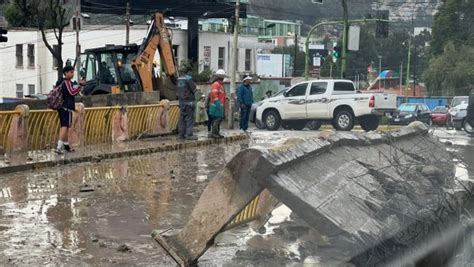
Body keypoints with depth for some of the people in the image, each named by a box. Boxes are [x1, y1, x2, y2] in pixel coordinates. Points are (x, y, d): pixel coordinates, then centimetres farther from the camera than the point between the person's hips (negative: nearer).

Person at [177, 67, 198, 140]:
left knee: (182, 118, 10)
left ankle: (182, 134, 11)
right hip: (188, 101, -8)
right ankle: (189, 134, -7)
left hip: (181, 101, 8)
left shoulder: (179, 79, 13)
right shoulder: (189, 79, -12)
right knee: (190, 118, -5)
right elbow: (194, 89, -12)